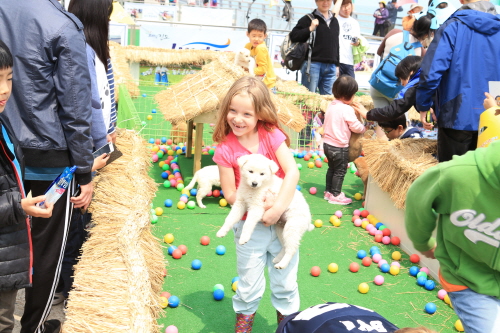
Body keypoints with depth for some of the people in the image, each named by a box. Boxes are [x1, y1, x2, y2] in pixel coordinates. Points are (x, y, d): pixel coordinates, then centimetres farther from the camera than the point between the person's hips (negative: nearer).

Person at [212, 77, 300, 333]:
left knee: (286, 280, 17)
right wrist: (260, 206, -24)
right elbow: (230, 194, -12)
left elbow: (292, 171, -18)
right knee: (249, 283, 14)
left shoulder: (271, 135, -10)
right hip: (250, 226, -1)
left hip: (282, 222, 1)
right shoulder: (226, 149, -12)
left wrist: (278, 207, -27)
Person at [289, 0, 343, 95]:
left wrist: (337, 65, 22)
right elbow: (293, 36, -5)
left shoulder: (334, 21, 19)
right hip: (313, 64, -5)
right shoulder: (308, 19, 1)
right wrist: (310, 29, -15)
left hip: (330, 67, 5)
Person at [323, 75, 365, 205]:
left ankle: (328, 191, 30)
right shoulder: (347, 109, -21)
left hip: (327, 144, 8)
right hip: (340, 147, -8)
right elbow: (355, 126, -15)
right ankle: (335, 195, 12)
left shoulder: (331, 106, 3)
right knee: (340, 171, 6)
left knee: (331, 168, 21)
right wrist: (364, 128, 4)